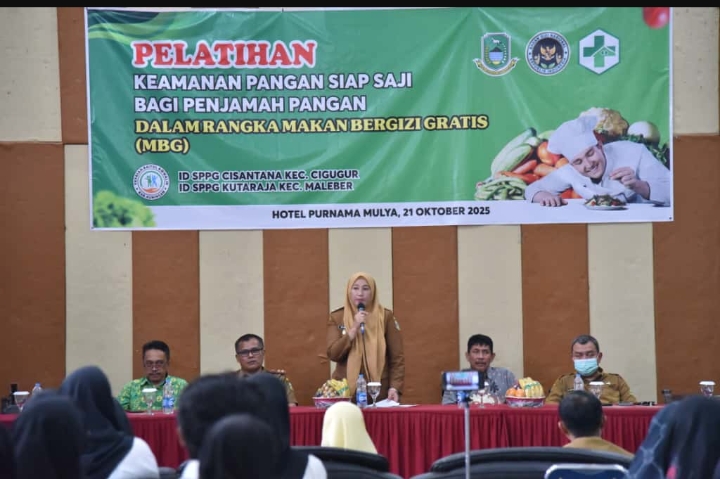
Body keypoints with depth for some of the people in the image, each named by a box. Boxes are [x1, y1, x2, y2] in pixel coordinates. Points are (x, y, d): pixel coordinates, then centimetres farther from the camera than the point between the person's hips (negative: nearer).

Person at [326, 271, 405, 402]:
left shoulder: (385, 316, 2)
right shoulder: (336, 317, 5)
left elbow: (397, 357, 0)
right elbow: (333, 354, -5)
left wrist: (395, 387, -12)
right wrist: (354, 329, -14)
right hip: (346, 391, 1)